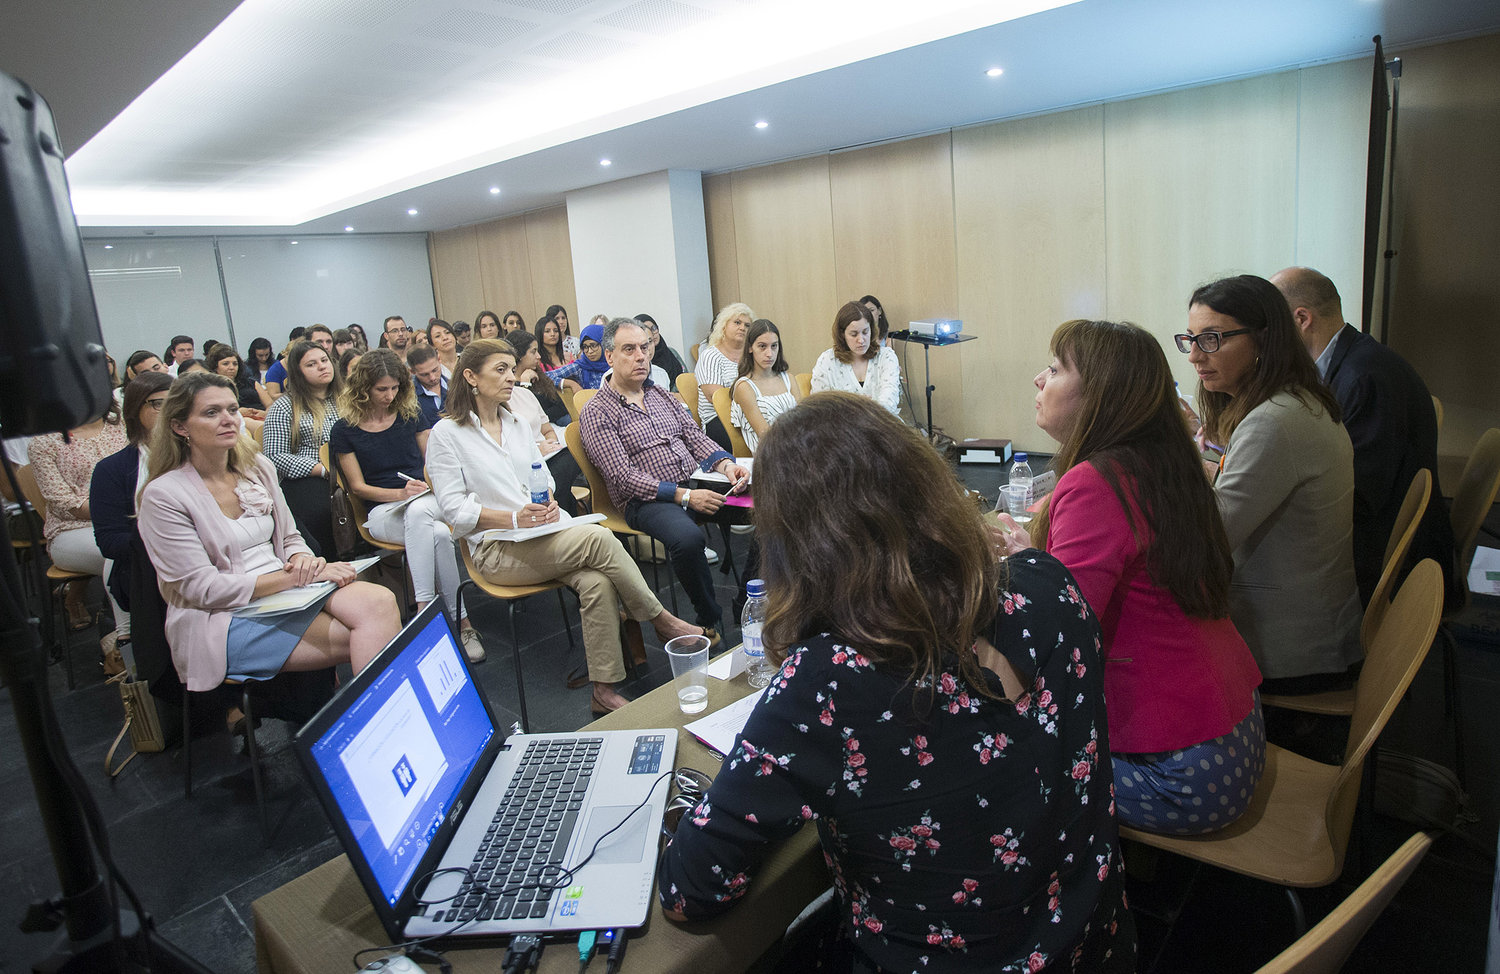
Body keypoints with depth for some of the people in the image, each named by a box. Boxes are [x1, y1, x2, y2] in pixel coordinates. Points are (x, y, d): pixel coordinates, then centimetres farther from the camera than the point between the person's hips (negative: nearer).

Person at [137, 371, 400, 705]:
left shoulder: (258, 468, 11)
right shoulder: (164, 496, -7)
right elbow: (204, 589, -12)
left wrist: (303, 561, -7)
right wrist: (297, 576, -17)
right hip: (223, 621, -5)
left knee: (379, 601, -27)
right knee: (365, 636, -28)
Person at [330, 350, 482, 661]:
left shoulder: (411, 414, 10)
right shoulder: (345, 430, 3)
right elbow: (358, 486, 2)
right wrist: (401, 493, -14)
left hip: (426, 501, 2)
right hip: (381, 511, -2)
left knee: (417, 512, -41)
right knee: (439, 534, -38)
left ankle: (424, 608, -39)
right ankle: (461, 621, -37)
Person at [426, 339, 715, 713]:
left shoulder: (517, 423, 18)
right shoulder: (446, 434, -1)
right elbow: (454, 507, -7)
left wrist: (550, 503, -3)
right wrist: (514, 519, -20)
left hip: (542, 535, 6)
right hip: (496, 550, -5)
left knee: (596, 581, -26)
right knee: (598, 538, -28)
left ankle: (603, 690, -20)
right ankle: (662, 620, -13)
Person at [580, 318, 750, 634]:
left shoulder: (662, 395, 19)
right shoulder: (597, 412, -2)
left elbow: (696, 437, 17)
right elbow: (622, 475, -11)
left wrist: (726, 464, -6)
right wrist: (683, 495, -20)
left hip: (697, 483, 7)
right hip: (646, 500, -6)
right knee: (688, 538, -38)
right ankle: (710, 619, -16)